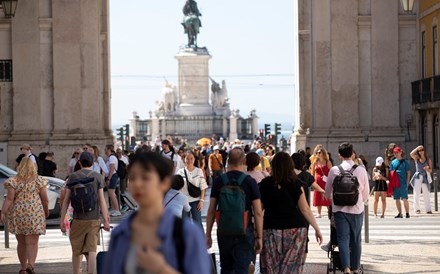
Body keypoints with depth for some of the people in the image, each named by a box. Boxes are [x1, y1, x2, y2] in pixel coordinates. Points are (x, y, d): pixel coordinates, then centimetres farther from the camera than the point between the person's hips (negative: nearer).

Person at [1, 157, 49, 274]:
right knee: (32, 242, -2)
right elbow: (45, 199, 1)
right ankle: (30, 264, -23)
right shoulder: (38, 180, -1)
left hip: (18, 215, 2)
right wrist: (46, 211, 17)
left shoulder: (14, 181, 0)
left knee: (21, 243, 14)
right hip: (35, 215, -2)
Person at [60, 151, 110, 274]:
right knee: (92, 250, -2)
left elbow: (66, 200, 1)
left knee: (76, 251, 12)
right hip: (94, 219, -1)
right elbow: (101, 200, -4)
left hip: (78, 219, 1)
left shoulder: (73, 177, 3)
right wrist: (106, 220, -1)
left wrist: (62, 219, 5)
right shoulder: (97, 177, 0)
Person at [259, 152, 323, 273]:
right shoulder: (296, 184, -2)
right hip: (295, 228, 0)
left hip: (271, 228, 1)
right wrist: (317, 229, 1)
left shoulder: (265, 184, 1)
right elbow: (305, 209, -4)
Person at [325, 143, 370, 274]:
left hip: (339, 209, -1)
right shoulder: (361, 170, -6)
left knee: (343, 239, 2)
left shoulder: (334, 170, -6)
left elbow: (328, 193, 4)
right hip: (357, 209, 1)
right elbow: (366, 193, 3)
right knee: (356, 239, 14)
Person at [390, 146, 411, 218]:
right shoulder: (393, 162, 11)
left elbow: (408, 173, 0)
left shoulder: (405, 162, 0)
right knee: (397, 199, 7)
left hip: (403, 183, -4)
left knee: (404, 199, -7)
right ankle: (400, 213, 15)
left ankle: (407, 213, 0)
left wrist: (407, 183, -6)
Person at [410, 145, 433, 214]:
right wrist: (417, 148, -5)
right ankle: (417, 209, 2)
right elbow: (411, 154, -12)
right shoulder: (417, 159, 8)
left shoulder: (428, 160, 9)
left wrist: (427, 169, -14)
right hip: (417, 177, 0)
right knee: (416, 194, -2)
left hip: (425, 177, 0)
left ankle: (428, 209, -2)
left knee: (426, 194, -3)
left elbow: (430, 170, 8)